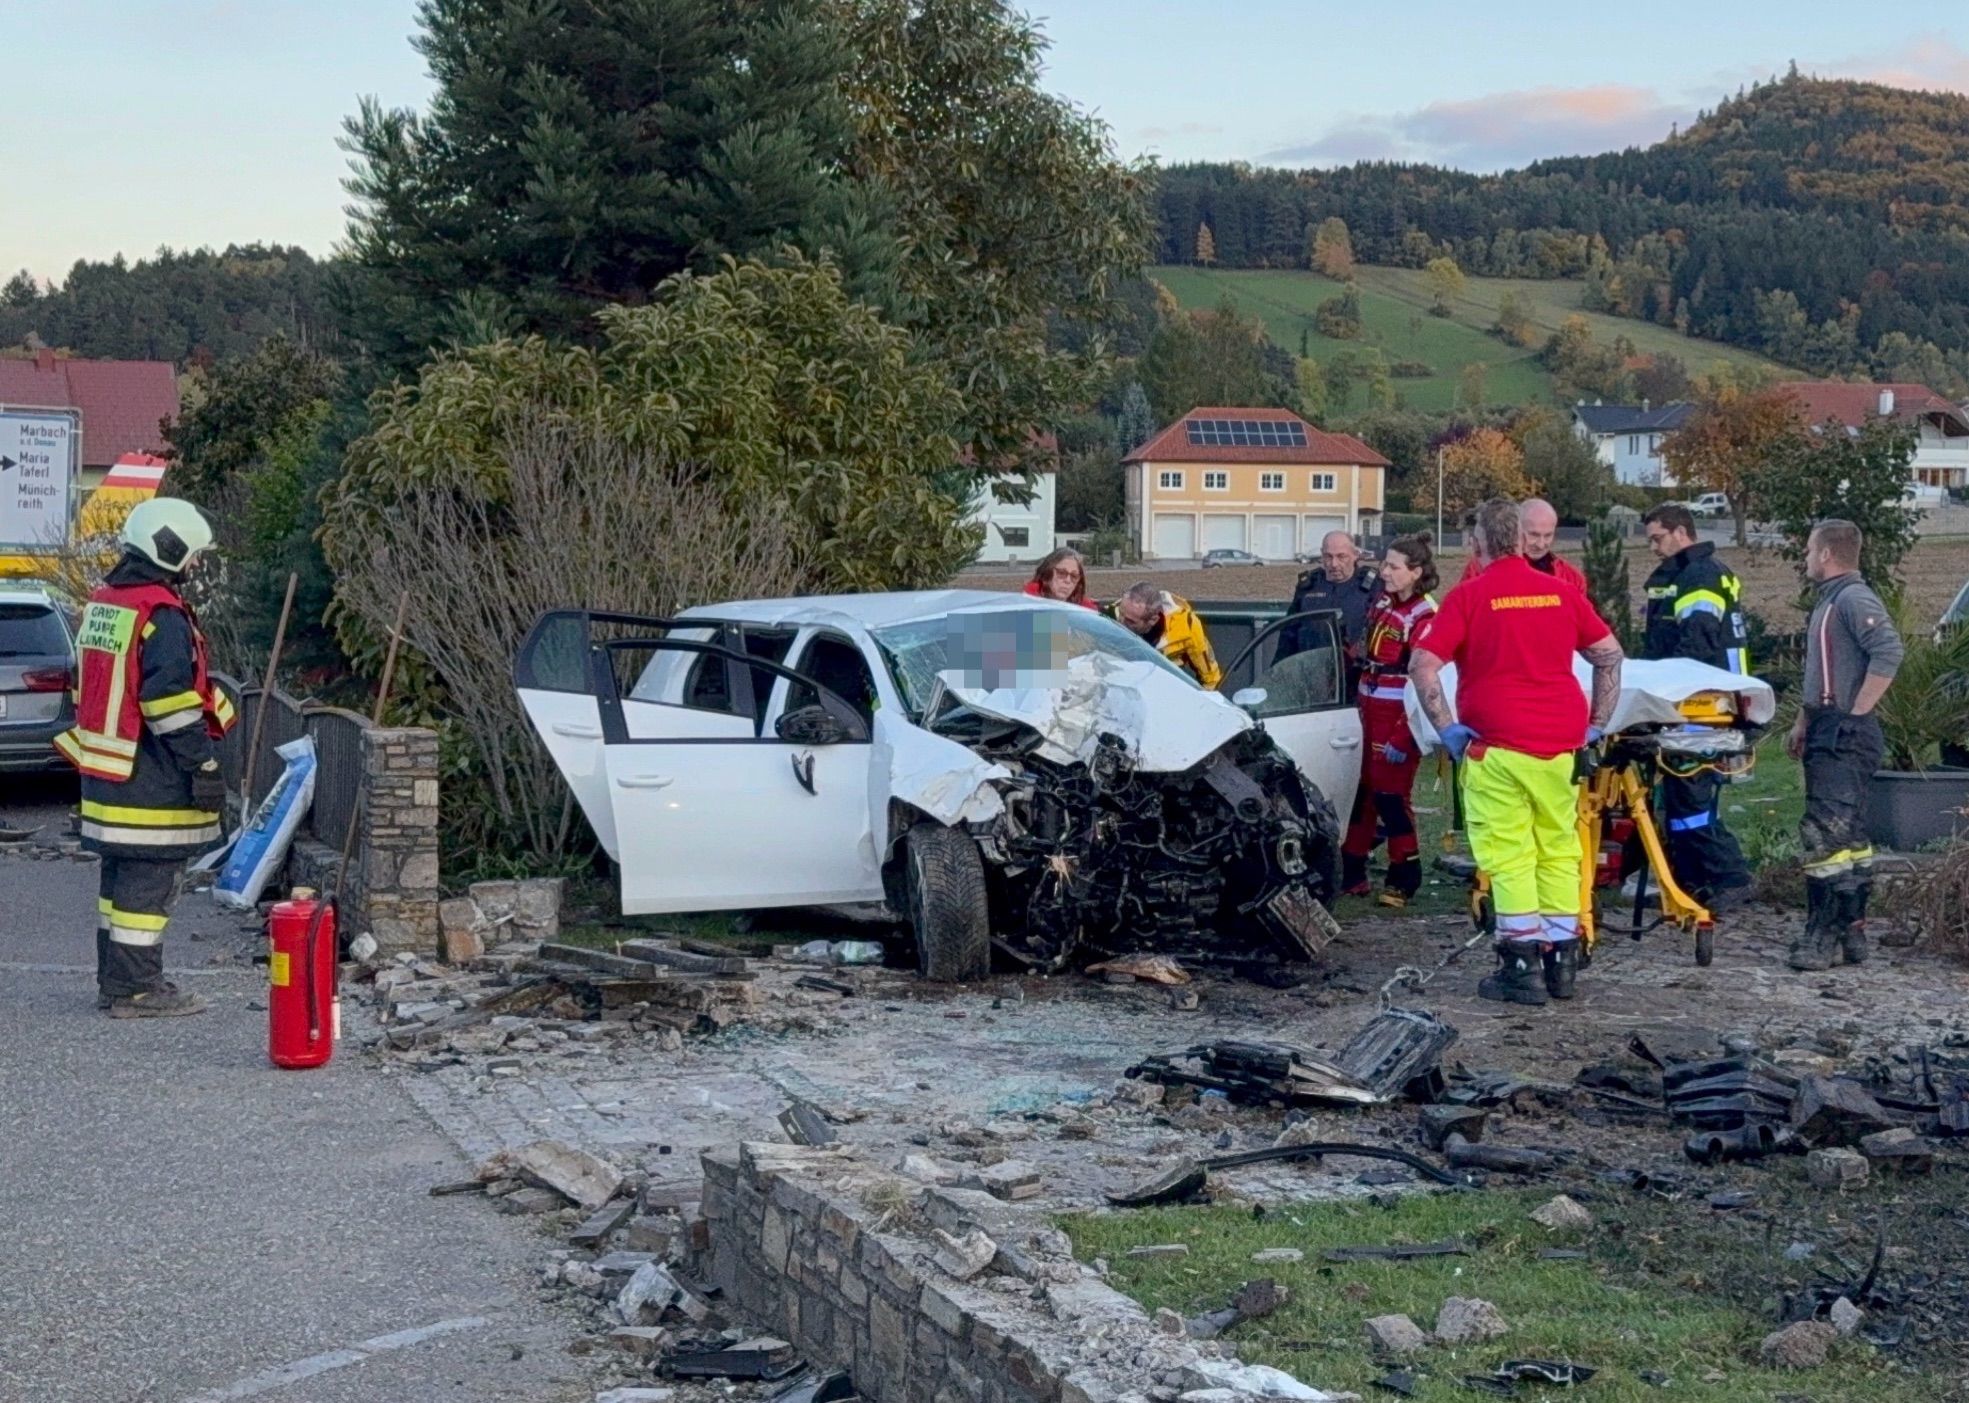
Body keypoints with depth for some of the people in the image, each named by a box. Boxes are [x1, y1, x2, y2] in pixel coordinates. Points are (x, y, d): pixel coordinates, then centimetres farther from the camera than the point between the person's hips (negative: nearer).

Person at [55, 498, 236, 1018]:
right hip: (151, 779, -10)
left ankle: (114, 980, 23)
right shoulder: (162, 615, -17)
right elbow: (173, 701, -21)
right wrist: (203, 765, -16)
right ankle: (136, 989, -1)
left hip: (106, 770, 10)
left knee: (119, 874, 16)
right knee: (148, 880, -4)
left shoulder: (102, 604, 14)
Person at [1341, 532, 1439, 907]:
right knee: (1359, 791, 12)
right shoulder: (1383, 603, 10)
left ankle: (1403, 879, 9)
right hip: (1369, 714, 8)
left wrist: (1403, 738, -20)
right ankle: (1350, 872, 21)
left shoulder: (1425, 618, -15)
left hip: (1398, 719, -8)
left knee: (1391, 795, -4)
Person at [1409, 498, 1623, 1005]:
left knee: (1509, 854, 0)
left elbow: (1422, 665, -11)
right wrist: (1597, 724, 18)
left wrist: (1447, 729, -5)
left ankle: (1522, 967, -1)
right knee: (1558, 849, 13)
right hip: (1560, 741, 4)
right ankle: (1562, 962, 18)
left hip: (1497, 743, -4)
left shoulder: (1469, 597, -3)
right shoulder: (1560, 593, 9)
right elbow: (1610, 655, 14)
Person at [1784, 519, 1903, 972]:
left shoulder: (1853, 599, -13)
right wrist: (1803, 722, 21)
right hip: (1828, 735, 11)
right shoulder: (1829, 601, 19)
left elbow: (1888, 652, -26)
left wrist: (1856, 713, -22)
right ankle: (1852, 930, 18)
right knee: (1849, 836, 13)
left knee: (1826, 835, -13)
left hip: (1845, 736, -11)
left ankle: (1824, 935, -12)